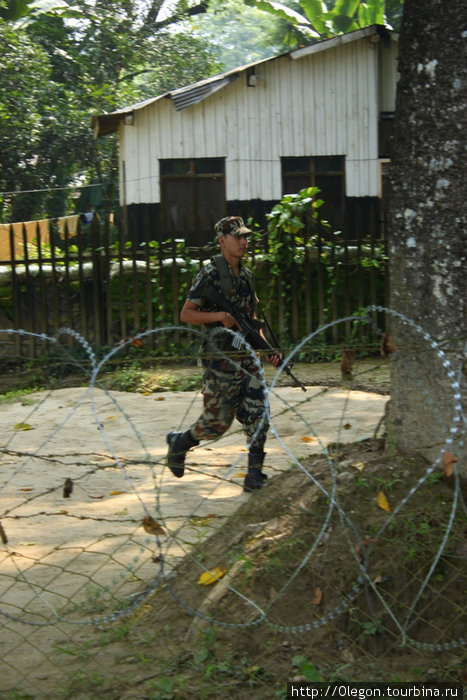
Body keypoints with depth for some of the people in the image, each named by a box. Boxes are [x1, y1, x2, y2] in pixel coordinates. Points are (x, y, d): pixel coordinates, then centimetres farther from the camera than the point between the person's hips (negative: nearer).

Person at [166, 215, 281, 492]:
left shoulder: (247, 275, 13)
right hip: (220, 358, -6)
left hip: (247, 356, 6)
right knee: (217, 422, 1)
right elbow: (186, 314, -10)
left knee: (259, 416, -3)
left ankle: (254, 475, 3)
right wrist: (220, 316, -22)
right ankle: (179, 442, 28)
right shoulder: (210, 274, -9)